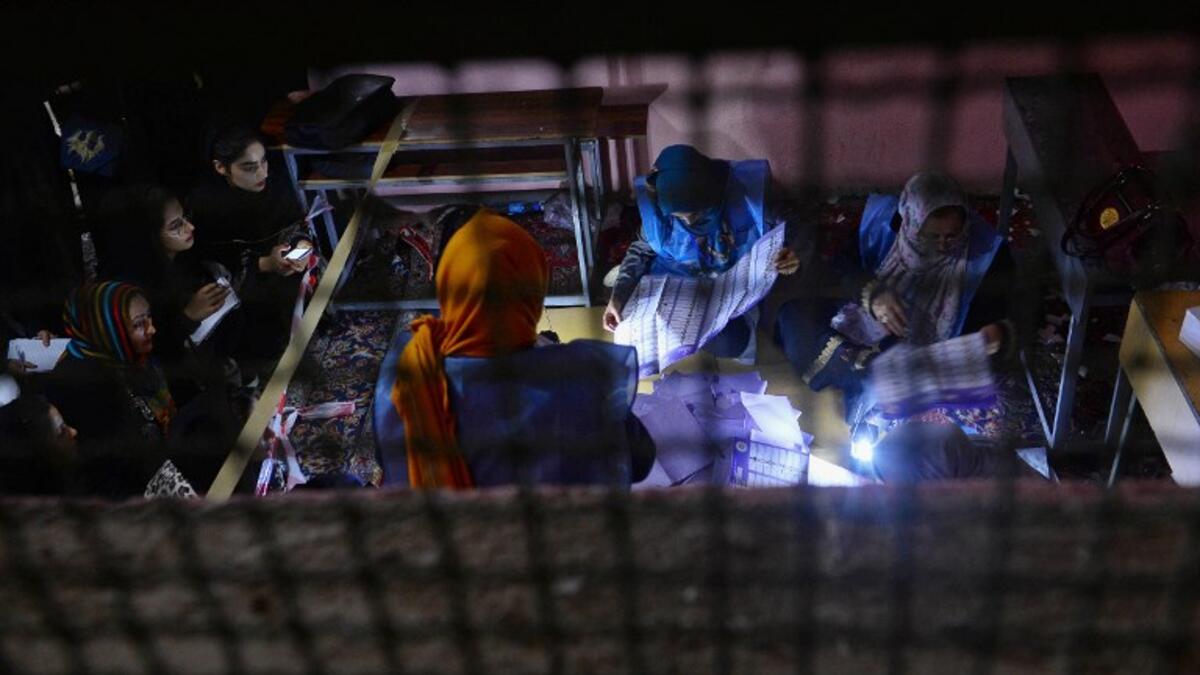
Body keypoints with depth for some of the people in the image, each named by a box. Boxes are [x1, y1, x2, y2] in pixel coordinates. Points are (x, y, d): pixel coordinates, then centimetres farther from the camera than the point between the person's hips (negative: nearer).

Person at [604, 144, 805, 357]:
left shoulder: (748, 190, -30)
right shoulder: (657, 205, -24)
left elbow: (786, 227, -12)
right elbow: (642, 250, -4)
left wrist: (792, 257, -34)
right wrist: (619, 295, -16)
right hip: (680, 284, 2)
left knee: (729, 344, -21)